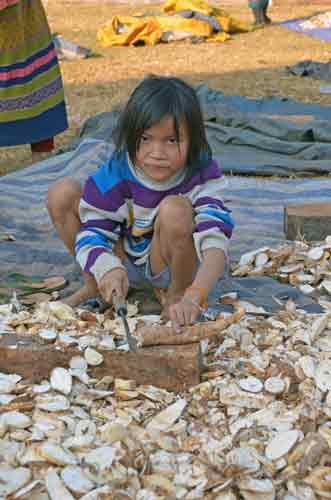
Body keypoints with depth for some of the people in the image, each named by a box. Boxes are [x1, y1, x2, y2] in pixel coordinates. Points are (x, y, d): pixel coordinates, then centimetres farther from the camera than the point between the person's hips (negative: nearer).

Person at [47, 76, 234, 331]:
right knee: (62, 193, -14)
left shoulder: (204, 175, -27)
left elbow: (216, 243, -38)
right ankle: (94, 284, 4)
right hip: (124, 258, 3)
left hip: (177, 262, -3)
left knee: (175, 210, -36)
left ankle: (178, 293, -9)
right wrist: (107, 270, -39)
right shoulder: (116, 174, -21)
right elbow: (93, 231, -16)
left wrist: (193, 299, -54)